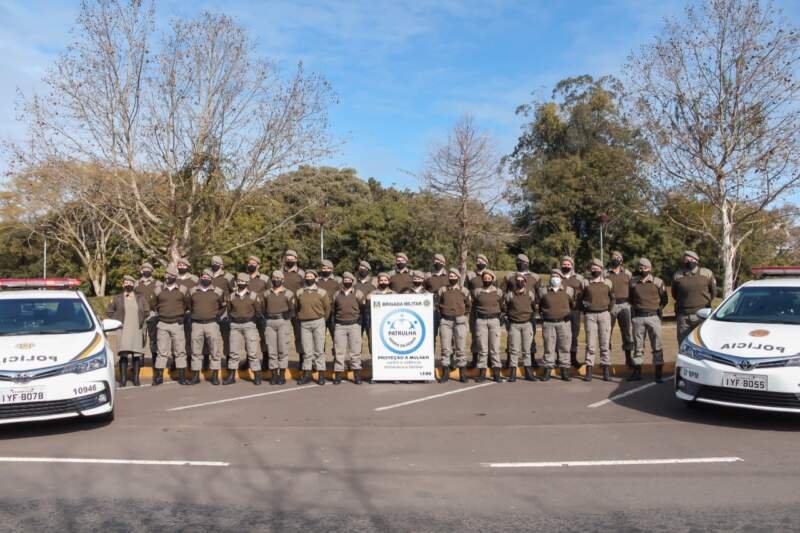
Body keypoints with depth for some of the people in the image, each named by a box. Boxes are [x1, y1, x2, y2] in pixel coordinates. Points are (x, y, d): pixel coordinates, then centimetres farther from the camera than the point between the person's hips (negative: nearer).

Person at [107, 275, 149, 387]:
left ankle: (136, 378, 10)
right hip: (123, 331, -1)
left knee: (137, 354, 2)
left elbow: (147, 311, 16)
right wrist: (117, 320, 2)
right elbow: (108, 312, 11)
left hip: (137, 330, 1)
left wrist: (142, 321, 6)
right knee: (123, 354, -5)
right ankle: (123, 379, 1)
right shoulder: (117, 298, 5)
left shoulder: (140, 297, 9)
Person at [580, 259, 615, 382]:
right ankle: (589, 370, 3)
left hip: (604, 314, 1)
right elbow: (581, 299, 11)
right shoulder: (585, 283, 5)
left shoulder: (608, 283, 8)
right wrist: (585, 312, 5)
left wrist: (608, 311, 8)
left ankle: (606, 370, 7)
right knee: (590, 344, -1)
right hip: (590, 315, -1)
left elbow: (612, 298, 15)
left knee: (605, 343, 2)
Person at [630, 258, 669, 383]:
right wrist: (636, 307, 9)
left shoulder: (658, 282, 0)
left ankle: (658, 373, 5)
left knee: (657, 345, 0)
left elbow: (664, 299, 9)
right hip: (638, 317, 2)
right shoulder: (633, 282, 4)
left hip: (653, 317, -2)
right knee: (638, 345, 9)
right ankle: (637, 372, 17)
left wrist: (658, 309, 4)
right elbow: (630, 298, 18)